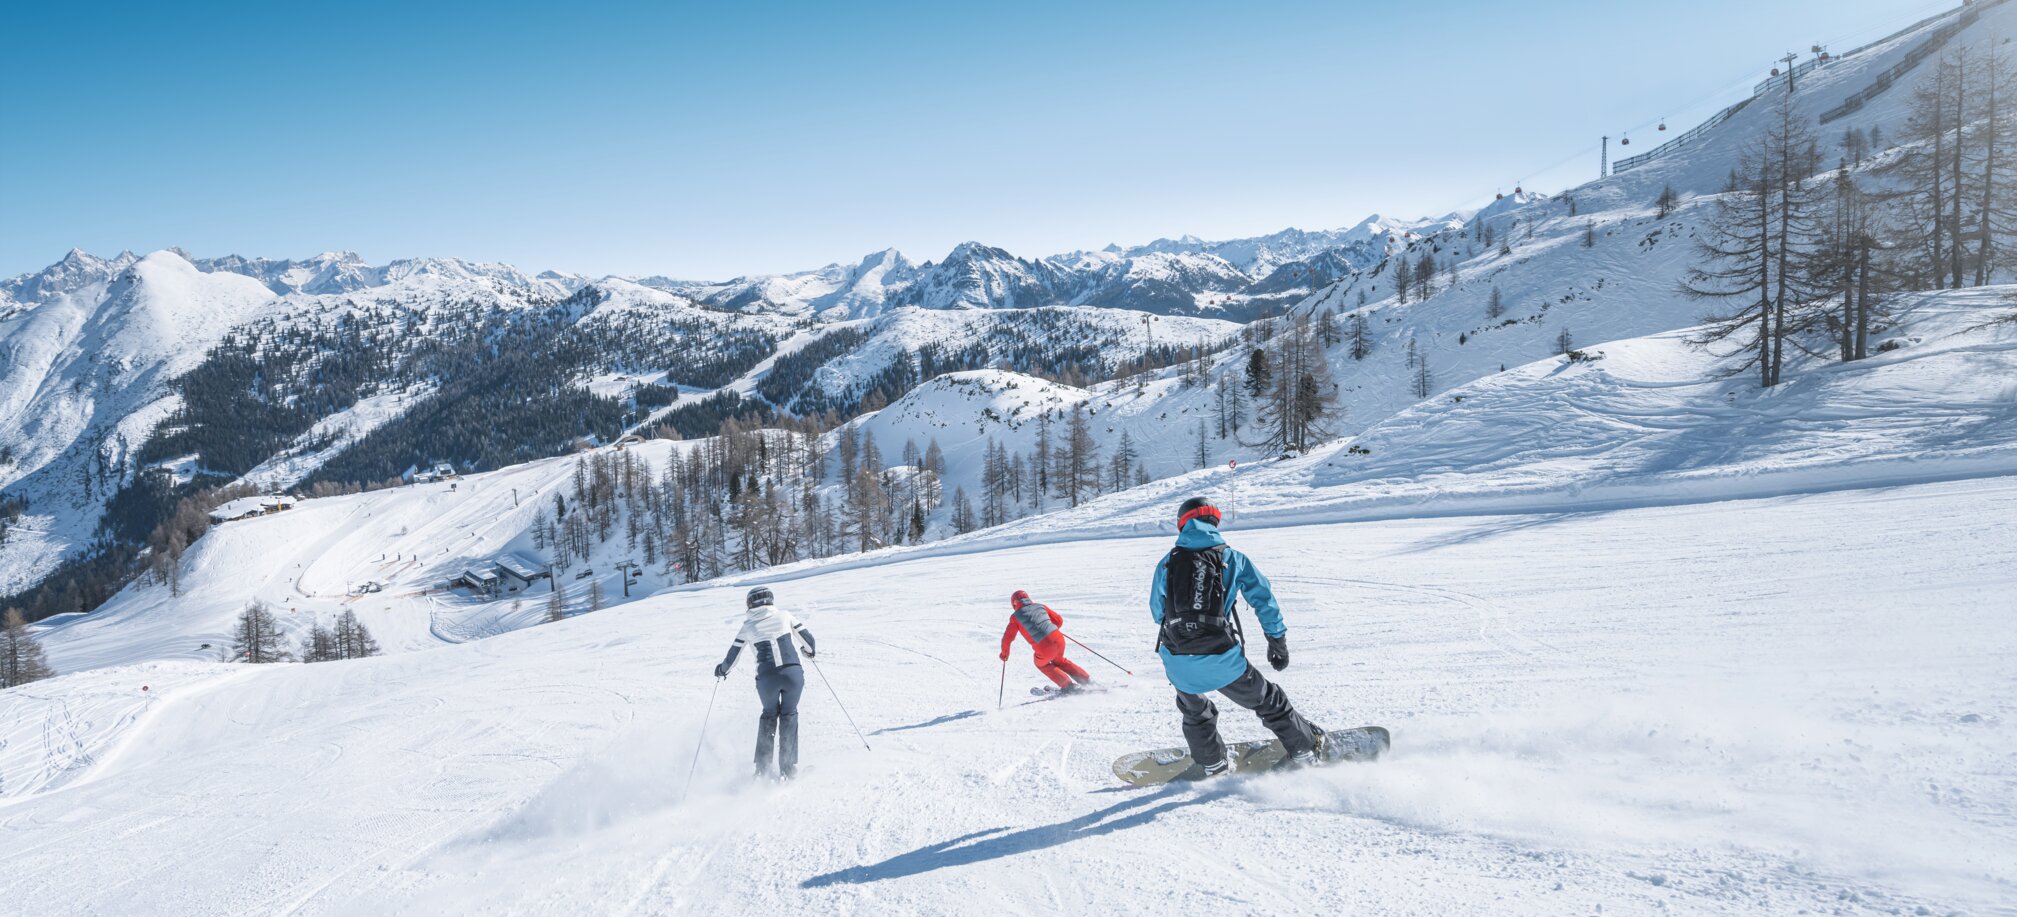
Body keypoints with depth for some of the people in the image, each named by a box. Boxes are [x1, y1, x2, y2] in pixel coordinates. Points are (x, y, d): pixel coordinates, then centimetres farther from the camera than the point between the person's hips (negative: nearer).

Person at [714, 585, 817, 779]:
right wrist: (809, 651, 33)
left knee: (769, 714, 25)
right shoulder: (784, 615, 9)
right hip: (793, 674, 0)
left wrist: (722, 670, 33)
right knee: (789, 714, 21)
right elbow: (808, 639, 10)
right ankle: (787, 767, 12)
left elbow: (731, 658, 12)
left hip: (766, 678, 0)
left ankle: (763, 767, 21)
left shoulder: (748, 627, 9)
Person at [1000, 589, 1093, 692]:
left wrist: (1004, 652, 24)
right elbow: (1059, 620, 20)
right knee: (1058, 661, 35)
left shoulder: (1015, 617, 6)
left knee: (1042, 664, 30)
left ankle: (1068, 686, 25)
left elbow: (1007, 638, 7)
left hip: (1045, 648, -4)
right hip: (1058, 638, 4)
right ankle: (1087, 680, 35)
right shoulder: (1040, 606, 15)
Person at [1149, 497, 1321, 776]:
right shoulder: (1232, 558, 6)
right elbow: (1263, 598, 7)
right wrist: (1278, 641, 16)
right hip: (1222, 658, -1)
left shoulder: (1167, 563, 8)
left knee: (1195, 712, 31)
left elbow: (1157, 611, 18)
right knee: (1266, 700, 21)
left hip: (1178, 661, 1)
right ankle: (1305, 750, 31)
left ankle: (1214, 764, 39)